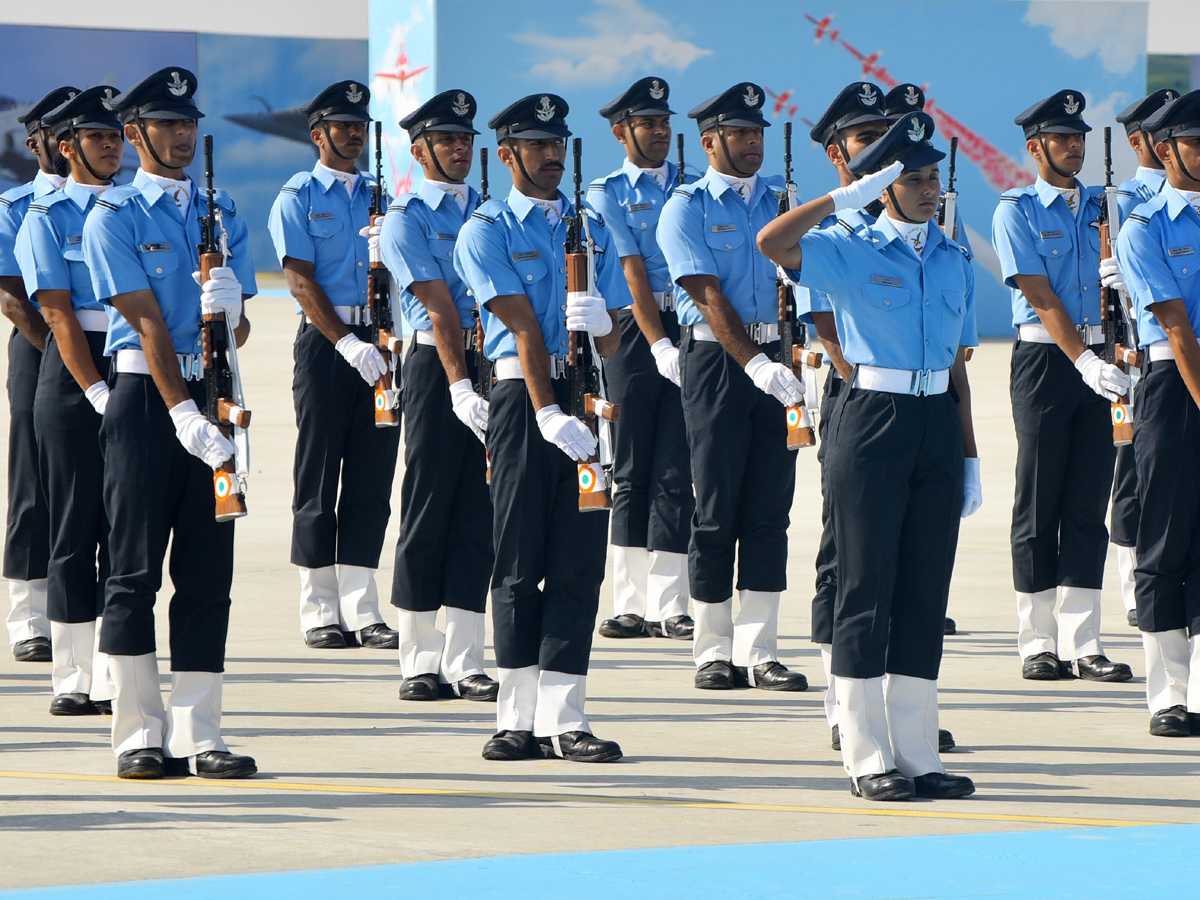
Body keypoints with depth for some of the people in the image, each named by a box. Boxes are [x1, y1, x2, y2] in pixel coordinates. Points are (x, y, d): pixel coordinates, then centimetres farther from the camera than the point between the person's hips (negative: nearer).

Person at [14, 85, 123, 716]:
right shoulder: (47, 218, 0)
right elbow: (58, 313, -9)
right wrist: (97, 392, -18)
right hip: (72, 378, -4)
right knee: (75, 529, -1)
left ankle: (115, 676, 7)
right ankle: (73, 680, 4)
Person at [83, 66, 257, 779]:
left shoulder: (222, 212, 14)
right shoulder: (114, 217, -2)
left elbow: (237, 327, 8)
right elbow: (148, 323, -12)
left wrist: (226, 310, -17)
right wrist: (182, 411, -21)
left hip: (212, 394, 5)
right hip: (145, 396, -5)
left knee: (209, 571, 2)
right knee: (136, 568, -3)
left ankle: (198, 734, 4)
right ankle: (140, 733, 2)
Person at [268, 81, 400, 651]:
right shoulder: (298, 197, 1)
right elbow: (301, 280, -8)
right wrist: (347, 343, -18)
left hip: (379, 342, 4)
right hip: (325, 342, -4)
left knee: (372, 476, 2)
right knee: (318, 476, -1)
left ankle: (362, 609, 4)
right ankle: (320, 610, 3)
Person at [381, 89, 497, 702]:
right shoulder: (407, 220, -3)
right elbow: (439, 304, -14)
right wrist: (460, 387, -23)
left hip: (494, 362, 5)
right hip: (437, 366, -5)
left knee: (479, 513, 4)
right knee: (428, 510, -1)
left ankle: (464, 662, 6)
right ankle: (420, 662, 5)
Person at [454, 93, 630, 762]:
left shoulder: (591, 227, 17)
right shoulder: (488, 230, 1)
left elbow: (613, 338, 11)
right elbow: (524, 327, -11)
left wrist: (599, 323, -14)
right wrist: (549, 413, -20)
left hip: (587, 395, 4)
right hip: (524, 395, -4)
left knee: (580, 561, -1)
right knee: (521, 561, -1)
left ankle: (563, 718, -1)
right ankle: (519, 719, 3)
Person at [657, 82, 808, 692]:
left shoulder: (780, 200, 13)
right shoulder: (686, 207, -2)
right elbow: (708, 295, -12)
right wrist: (755, 363, -23)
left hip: (775, 360, 4)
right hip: (716, 360, -4)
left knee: (770, 505, 2)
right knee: (717, 507, -1)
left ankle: (759, 651, 5)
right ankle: (714, 650, 6)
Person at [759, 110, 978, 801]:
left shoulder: (954, 260, 14)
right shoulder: (850, 250, -2)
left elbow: (958, 365, 16)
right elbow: (772, 243, -21)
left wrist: (971, 459, 12)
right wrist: (846, 197, -20)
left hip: (938, 425, 5)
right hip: (873, 424, -5)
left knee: (926, 590, 6)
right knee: (868, 589, -3)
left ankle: (917, 754, 10)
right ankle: (868, 759, 1)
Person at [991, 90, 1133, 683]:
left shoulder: (1100, 205, 14)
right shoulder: (1016, 211, -2)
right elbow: (1042, 297, -11)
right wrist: (1084, 360, -22)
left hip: (1098, 356, 4)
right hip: (1044, 359, -4)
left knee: (1089, 500, 2)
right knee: (1040, 501, -1)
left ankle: (1082, 642, 2)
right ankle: (1037, 641, 5)